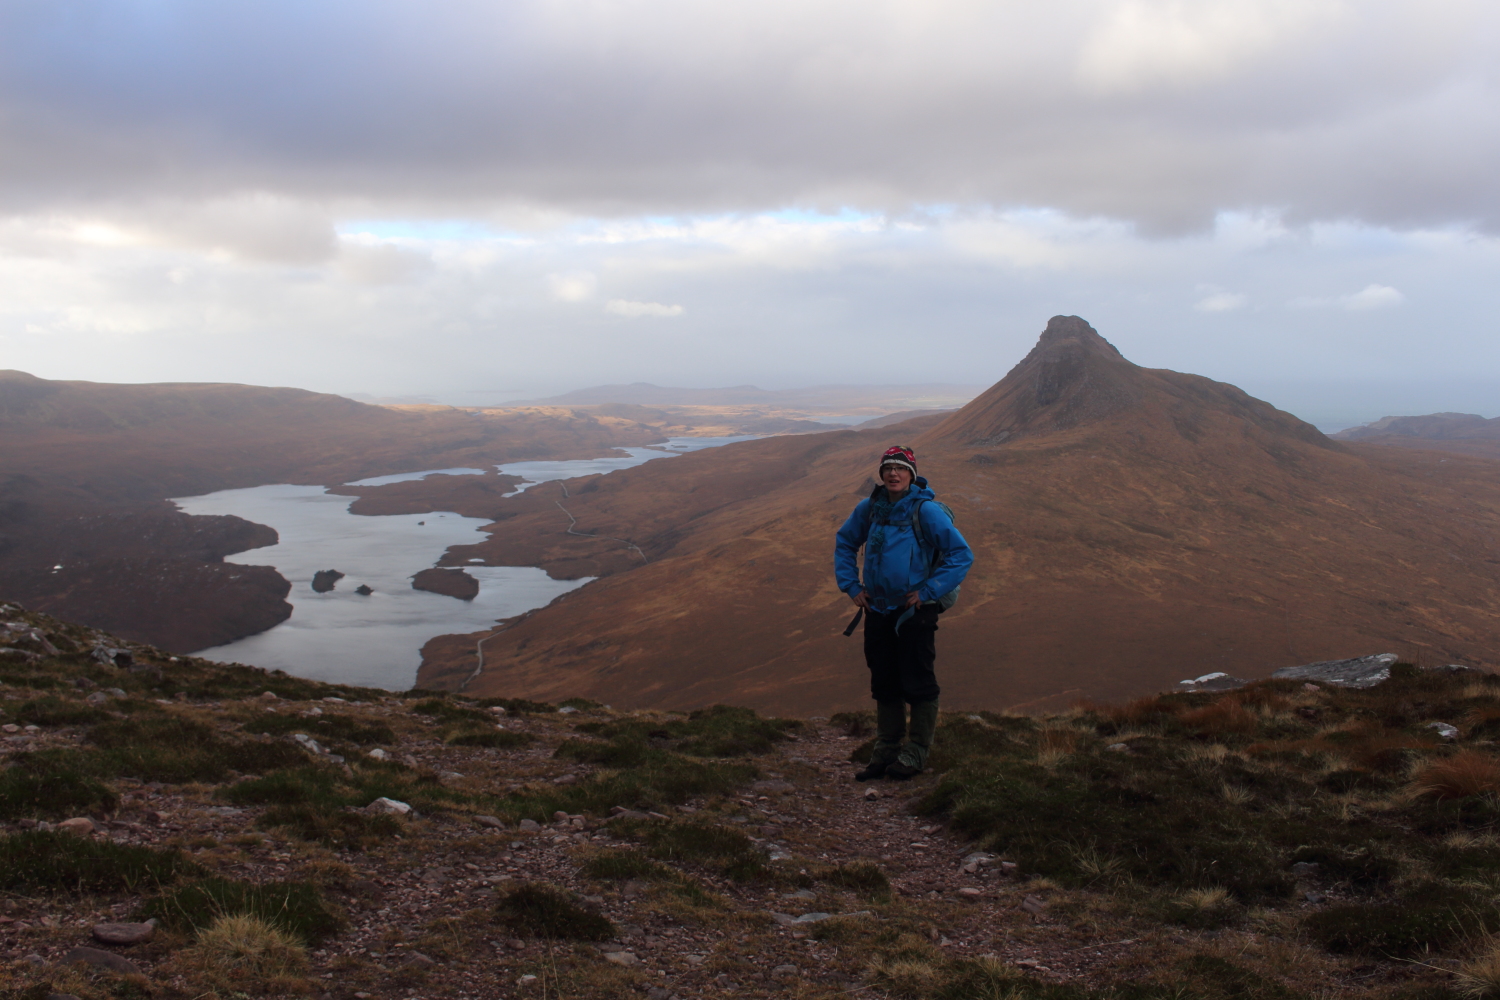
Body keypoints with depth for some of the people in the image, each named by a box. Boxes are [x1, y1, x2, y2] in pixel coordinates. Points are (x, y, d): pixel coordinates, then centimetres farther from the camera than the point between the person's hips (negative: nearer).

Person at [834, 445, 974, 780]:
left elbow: (962, 555, -12)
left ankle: (916, 753, 14)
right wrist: (851, 586, 9)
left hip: (915, 611, -5)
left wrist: (927, 592, -13)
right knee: (884, 684, 13)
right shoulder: (869, 508, 3)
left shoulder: (926, 511, -12)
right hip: (877, 611, 5)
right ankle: (886, 751, 25)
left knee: (917, 684, 1)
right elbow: (844, 543, 19)